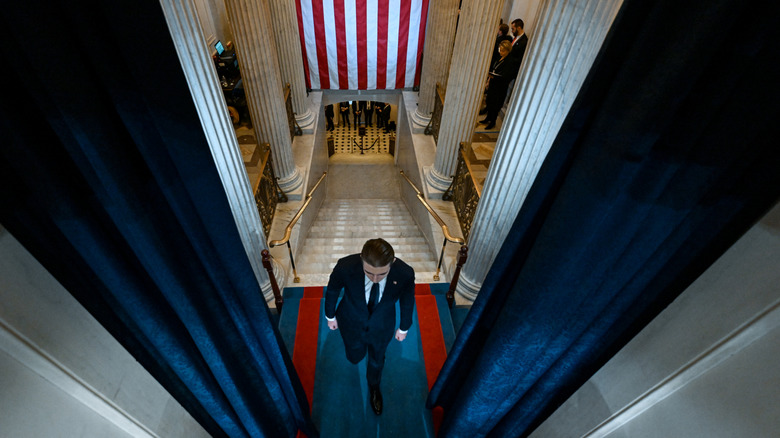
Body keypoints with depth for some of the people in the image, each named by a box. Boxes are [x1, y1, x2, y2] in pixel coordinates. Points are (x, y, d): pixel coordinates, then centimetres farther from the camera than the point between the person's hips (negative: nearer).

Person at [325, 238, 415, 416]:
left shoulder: (405, 274, -36)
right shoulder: (345, 267, -38)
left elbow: (407, 301, -12)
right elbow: (332, 291, -14)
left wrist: (404, 328, 4)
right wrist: (330, 316, 3)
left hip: (382, 327, 1)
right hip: (352, 323, 0)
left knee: (377, 360, 28)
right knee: (355, 357, 27)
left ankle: (374, 387, 63)